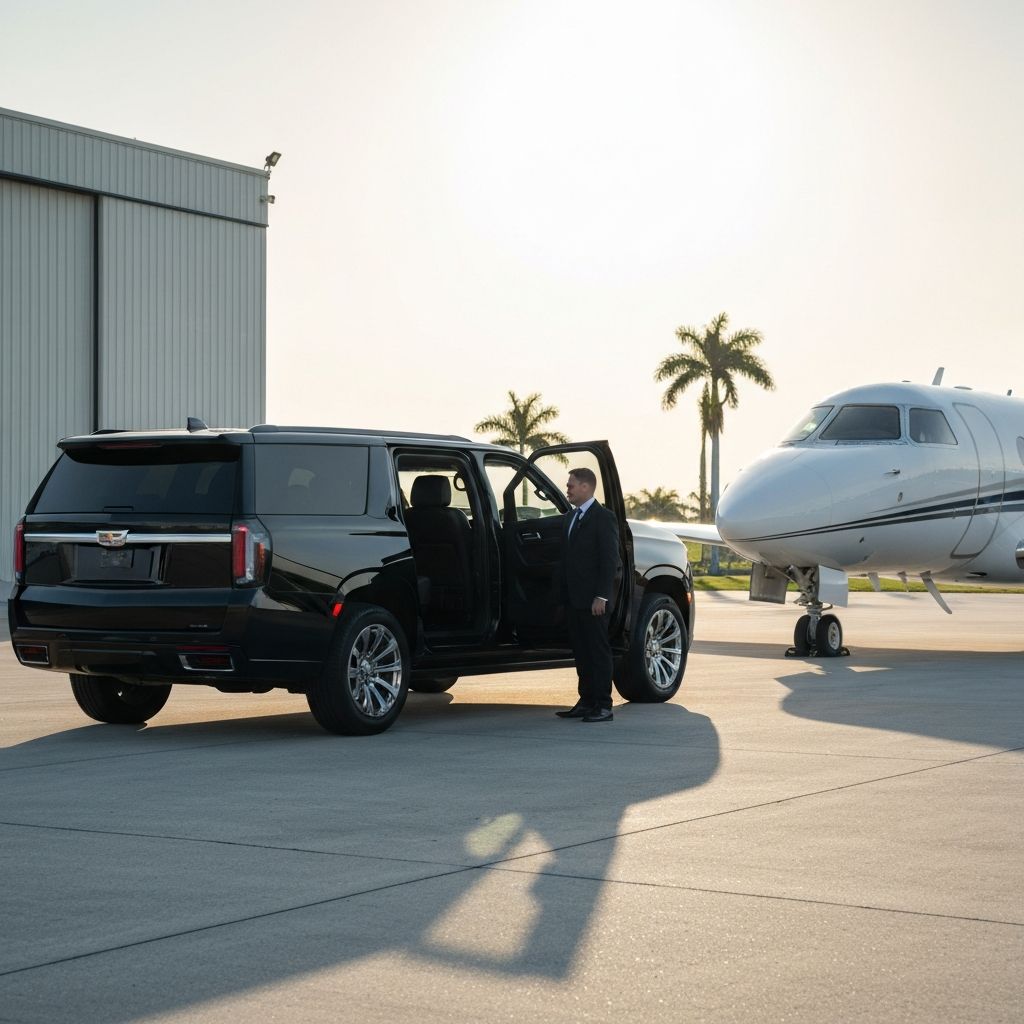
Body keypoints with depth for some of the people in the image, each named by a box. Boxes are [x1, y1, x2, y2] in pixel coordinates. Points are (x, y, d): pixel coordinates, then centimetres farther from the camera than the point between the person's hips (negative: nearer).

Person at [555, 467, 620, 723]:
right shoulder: (571, 518, 17)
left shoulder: (603, 517, -8)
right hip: (574, 600, 8)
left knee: (598, 651, -3)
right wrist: (564, 594, 13)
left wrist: (601, 597, -17)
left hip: (593, 601, -8)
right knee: (581, 652, 11)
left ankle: (603, 706, 0)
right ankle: (586, 702, 17)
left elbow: (610, 560, -12)